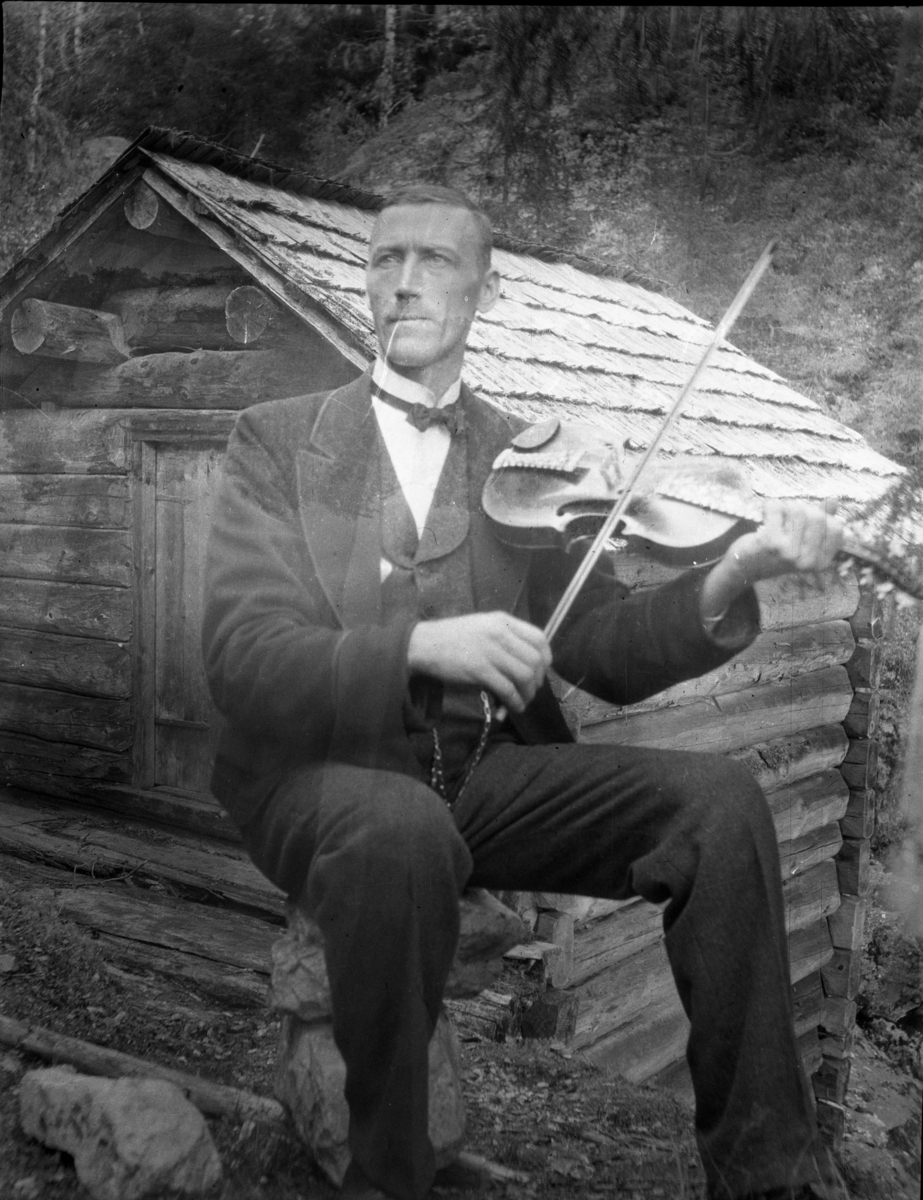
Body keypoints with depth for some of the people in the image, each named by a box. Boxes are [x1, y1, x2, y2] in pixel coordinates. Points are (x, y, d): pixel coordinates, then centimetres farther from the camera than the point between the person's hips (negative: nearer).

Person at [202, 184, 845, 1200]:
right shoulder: (277, 441, 4)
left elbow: (604, 653, 4)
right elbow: (243, 657, -9)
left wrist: (725, 587, -16)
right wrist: (421, 647, -27)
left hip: (493, 771, 3)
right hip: (327, 768, -3)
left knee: (719, 799, -18)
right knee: (404, 829, -36)